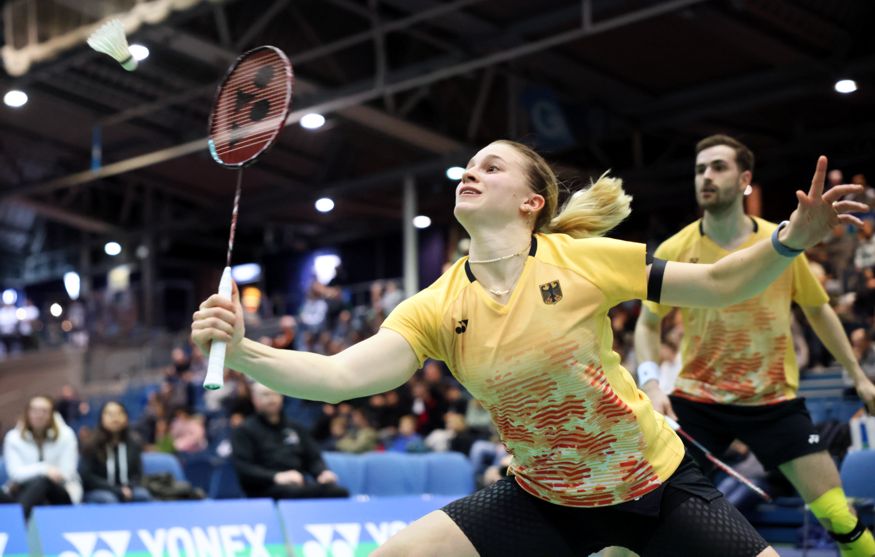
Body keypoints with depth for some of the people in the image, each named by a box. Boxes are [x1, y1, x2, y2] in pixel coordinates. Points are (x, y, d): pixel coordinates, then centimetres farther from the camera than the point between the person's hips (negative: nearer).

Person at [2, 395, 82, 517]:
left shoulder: (65, 435, -2)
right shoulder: (13, 437, 1)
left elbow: (65, 474, -7)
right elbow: (15, 472, -10)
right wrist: (44, 469, -27)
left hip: (62, 493, -1)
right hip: (24, 489, 1)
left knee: (41, 482, -38)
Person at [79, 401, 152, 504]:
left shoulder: (133, 443, 4)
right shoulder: (91, 444, -7)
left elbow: (138, 473, 9)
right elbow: (87, 476, -9)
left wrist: (128, 488, -13)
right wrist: (117, 490, -16)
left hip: (127, 491, 3)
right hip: (97, 491, -3)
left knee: (143, 495, -27)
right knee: (109, 500, -35)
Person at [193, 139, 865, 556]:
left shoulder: (582, 258, -14)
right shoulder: (437, 307, -8)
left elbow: (720, 283, -9)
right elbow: (338, 376, -19)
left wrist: (791, 240, -26)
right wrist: (241, 348, -33)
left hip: (658, 484, -1)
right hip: (544, 502, 2)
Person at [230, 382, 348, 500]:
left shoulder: (295, 428, 27)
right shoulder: (244, 431, 10)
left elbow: (313, 458, 25)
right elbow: (242, 467, -3)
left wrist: (323, 472, -1)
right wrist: (276, 477, -20)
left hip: (299, 483, 5)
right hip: (265, 488, -5)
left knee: (339, 492, -30)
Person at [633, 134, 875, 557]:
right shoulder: (674, 251, -7)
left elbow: (818, 311, 12)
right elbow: (648, 323, 4)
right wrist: (651, 383, -12)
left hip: (775, 400, 1)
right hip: (697, 399, 0)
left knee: (840, 518, -2)